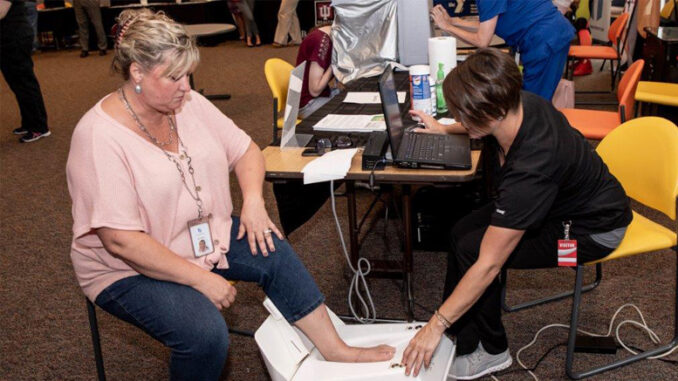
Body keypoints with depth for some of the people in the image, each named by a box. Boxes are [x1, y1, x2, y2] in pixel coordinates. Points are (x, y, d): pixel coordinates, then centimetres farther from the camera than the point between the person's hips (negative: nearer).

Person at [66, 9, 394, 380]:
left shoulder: (187, 103, -4)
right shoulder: (99, 137, -25)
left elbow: (244, 150, 6)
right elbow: (121, 240, -28)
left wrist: (253, 200, -14)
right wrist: (201, 279, -26)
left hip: (203, 235, 7)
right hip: (128, 269, -6)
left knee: (273, 252, -12)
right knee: (206, 332, -29)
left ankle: (334, 349, 1)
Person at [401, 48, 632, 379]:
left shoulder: (531, 168, -41)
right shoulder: (519, 104, -18)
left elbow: (488, 265, -36)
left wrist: (436, 326, -29)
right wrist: (444, 130, 17)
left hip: (591, 230, -9)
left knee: (470, 249, -17)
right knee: (462, 231, -3)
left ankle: (491, 351, 5)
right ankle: (457, 338, 8)